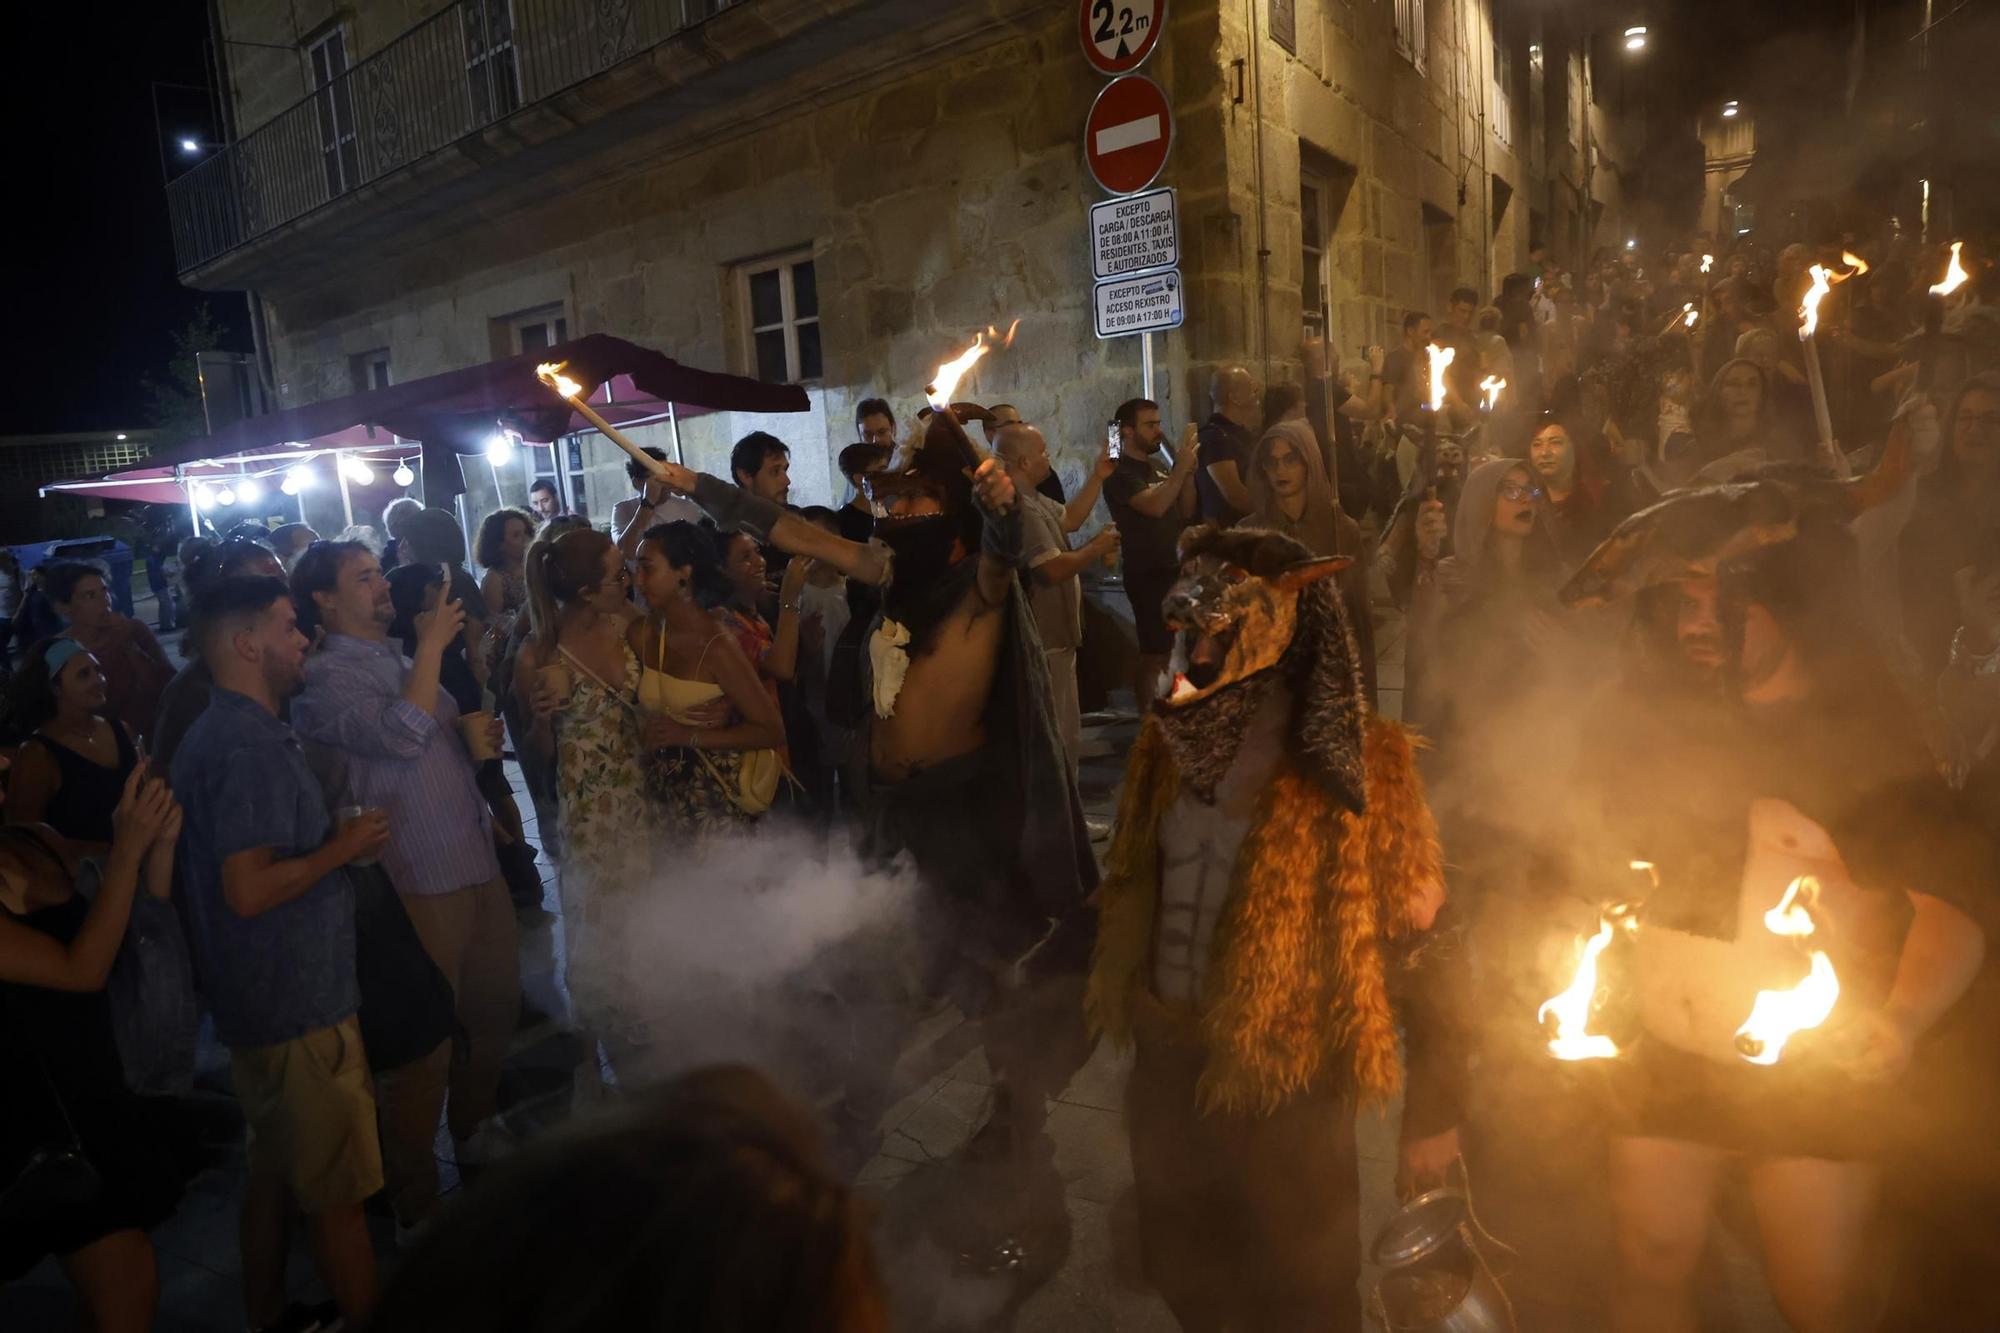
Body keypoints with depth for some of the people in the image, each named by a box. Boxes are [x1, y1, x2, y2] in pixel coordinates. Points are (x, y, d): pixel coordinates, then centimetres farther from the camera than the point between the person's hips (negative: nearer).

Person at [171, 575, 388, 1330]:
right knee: (339, 1196, 3)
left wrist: (334, 841, 12)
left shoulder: (218, 732, 10)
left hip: (266, 1003, 10)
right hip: (299, 1005, -10)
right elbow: (249, 890, -28)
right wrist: (343, 848, -16)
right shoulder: (250, 745, -23)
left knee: (277, 1173, 23)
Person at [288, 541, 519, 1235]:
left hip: (477, 864, 8)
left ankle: (477, 1130, 44)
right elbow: (402, 736, -28)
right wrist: (431, 646, -19)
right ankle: (417, 1203, 19)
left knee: (493, 1008, 21)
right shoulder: (324, 677, -11)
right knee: (423, 1047, 2)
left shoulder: (400, 656, 15)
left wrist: (480, 734, 8)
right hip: (420, 884, -8)